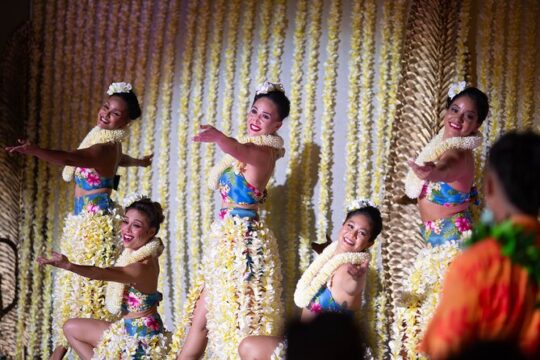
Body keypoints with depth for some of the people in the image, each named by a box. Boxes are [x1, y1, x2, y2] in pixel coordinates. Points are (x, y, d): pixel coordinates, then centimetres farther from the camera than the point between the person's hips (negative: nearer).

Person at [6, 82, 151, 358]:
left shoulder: (106, 147, -19)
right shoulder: (108, 144, 10)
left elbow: (70, 158, -38)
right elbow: (119, 159, 35)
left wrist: (35, 151, -54)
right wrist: (139, 162, 60)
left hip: (96, 226, -10)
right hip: (81, 222, 10)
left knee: (90, 284, -7)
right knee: (70, 283, 13)